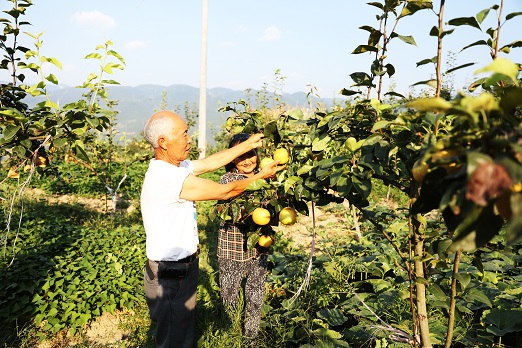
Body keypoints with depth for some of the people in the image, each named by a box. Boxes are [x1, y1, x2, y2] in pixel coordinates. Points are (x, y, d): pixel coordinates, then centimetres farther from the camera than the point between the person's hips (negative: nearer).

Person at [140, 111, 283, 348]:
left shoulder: (171, 167, 1)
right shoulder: (168, 177, -28)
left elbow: (210, 162, 7)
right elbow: (225, 192, -20)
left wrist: (248, 145, 11)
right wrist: (262, 175, -6)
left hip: (183, 266, 9)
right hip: (170, 275, -9)